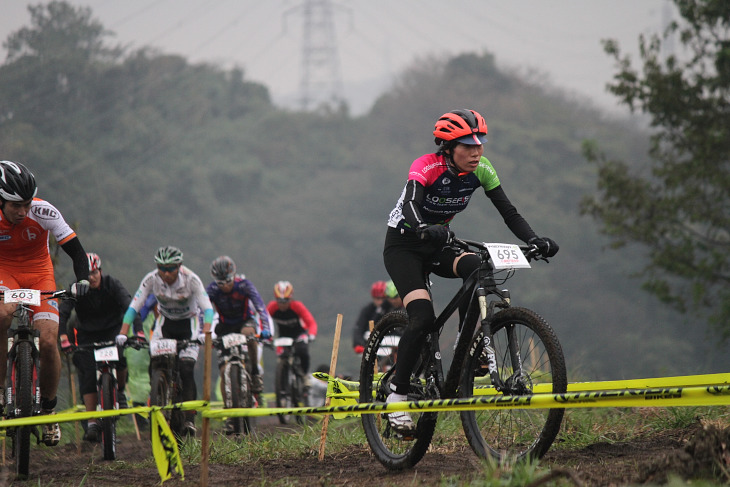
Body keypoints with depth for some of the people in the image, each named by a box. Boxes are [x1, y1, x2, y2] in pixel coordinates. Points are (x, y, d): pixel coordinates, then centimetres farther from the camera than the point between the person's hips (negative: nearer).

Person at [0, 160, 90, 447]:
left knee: (49, 342, -16)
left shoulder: (44, 212, -24)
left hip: (40, 274, 0)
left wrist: (82, 280, -38)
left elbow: (76, 251, -20)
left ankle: (49, 410, 5)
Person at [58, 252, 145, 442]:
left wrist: (139, 332, -43)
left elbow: (130, 308, -27)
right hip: (87, 334, 0)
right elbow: (62, 314, -27)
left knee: (119, 359, -29)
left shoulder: (112, 284, -18)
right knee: (88, 375, -15)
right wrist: (64, 338, -44)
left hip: (112, 330, 0)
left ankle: (120, 391, 2)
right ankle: (92, 424, -13)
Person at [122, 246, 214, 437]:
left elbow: (207, 308, -31)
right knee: (155, 364, -19)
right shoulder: (151, 279, -21)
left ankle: (189, 420, -14)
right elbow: (134, 306, -23)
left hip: (188, 323, -2)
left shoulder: (191, 280, -27)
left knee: (186, 370, -18)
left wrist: (206, 333, -48)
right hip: (165, 322, 2)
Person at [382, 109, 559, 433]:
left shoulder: (481, 169, -11)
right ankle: (396, 396, -14)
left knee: (477, 269, -28)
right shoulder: (426, 168, -26)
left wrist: (534, 240, -29)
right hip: (403, 245, -5)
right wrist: (424, 230, -65)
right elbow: (410, 203, -44)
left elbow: (508, 212, -12)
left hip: (437, 246, 5)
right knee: (423, 318, -24)